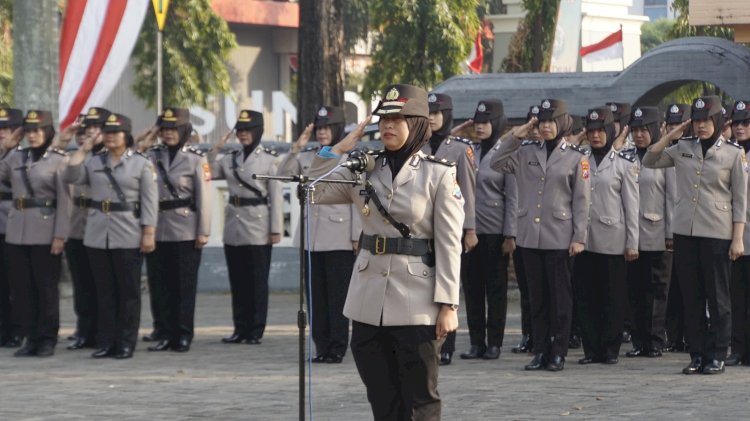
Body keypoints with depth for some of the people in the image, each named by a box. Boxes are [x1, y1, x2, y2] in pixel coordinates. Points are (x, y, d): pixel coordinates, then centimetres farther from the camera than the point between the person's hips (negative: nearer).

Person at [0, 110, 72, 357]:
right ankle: (31, 338, 14)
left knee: (46, 288, 1)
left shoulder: (59, 160, -4)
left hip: (45, 233, -5)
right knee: (21, 288, 6)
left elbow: (64, 202, -7)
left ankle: (47, 340, 9)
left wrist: (60, 235, -12)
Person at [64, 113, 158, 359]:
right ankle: (106, 341, 11)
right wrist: (83, 150, -2)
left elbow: (150, 202, -4)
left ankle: (126, 343, 6)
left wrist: (149, 234, -10)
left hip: (128, 237, -4)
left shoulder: (141, 164, 0)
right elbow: (72, 177, -3)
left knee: (128, 292, 1)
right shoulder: (94, 162, 11)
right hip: (98, 237, 4)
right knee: (104, 291, 6)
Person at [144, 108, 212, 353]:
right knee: (159, 284, 5)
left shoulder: (196, 160, 0)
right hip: (156, 229, 3)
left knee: (184, 285, 0)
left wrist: (203, 231, -8)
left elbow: (204, 197, -3)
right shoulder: (151, 157, 8)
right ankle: (164, 334, 12)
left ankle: (183, 336, 6)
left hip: (185, 230, -3)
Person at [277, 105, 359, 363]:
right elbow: (282, 175, 1)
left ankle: (337, 348, 1)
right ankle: (322, 346, 13)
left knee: (337, 294, -3)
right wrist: (296, 148, -10)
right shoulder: (307, 157, 12)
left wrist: (357, 237, -8)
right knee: (315, 295, 6)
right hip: (312, 238, 5)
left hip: (339, 239, -5)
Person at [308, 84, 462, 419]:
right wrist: (340, 148, -1)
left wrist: (447, 305, -12)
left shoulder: (439, 174, -3)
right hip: (368, 303, 5)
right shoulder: (364, 170, 9)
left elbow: (449, 245, -6)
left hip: (416, 305, -4)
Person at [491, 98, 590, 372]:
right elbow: (496, 164, 5)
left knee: (560, 297, 1)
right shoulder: (526, 153, 10)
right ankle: (540, 351, 13)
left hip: (559, 237, -3)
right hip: (530, 236, 3)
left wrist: (579, 237, -6)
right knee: (537, 296, 7)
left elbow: (581, 201, -1)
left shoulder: (576, 158, 1)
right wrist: (515, 137, -1)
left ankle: (558, 353, 6)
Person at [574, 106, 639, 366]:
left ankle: (610, 349, 7)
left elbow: (631, 205, 0)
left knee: (613, 296, 0)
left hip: (612, 241, -3)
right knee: (586, 296, 3)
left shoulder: (624, 164, 2)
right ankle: (591, 349, 9)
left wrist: (632, 243, -4)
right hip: (584, 239, 3)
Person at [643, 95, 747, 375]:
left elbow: (740, 200, 0)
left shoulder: (733, 154, 0)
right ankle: (697, 354, 13)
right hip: (685, 231, 4)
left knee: (717, 297, 1)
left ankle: (717, 356, 6)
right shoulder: (683, 148, 8)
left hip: (717, 234, -4)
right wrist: (671, 135, 2)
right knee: (691, 297, 6)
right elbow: (649, 161, 12)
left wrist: (738, 239, -6)